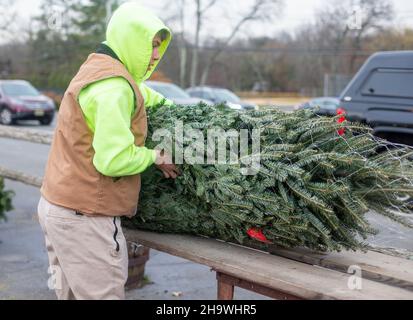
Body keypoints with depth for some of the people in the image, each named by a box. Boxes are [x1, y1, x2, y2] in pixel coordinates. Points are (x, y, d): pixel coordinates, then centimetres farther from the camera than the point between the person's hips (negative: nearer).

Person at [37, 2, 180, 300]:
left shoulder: (96, 70, 15)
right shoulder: (113, 86, -19)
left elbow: (139, 91, 35)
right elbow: (114, 160, -26)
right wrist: (155, 157, -10)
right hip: (84, 217, -10)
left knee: (72, 292, 18)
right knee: (103, 294, -1)